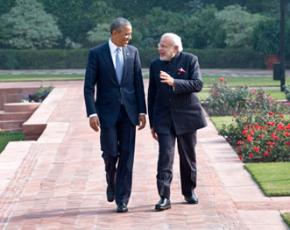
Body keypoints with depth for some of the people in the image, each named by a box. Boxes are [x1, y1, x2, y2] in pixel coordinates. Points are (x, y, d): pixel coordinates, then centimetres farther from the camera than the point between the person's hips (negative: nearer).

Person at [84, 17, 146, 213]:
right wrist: (92, 113, -14)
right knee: (110, 153, -5)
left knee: (126, 155, 0)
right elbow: (89, 86, -5)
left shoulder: (133, 52, 6)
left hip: (128, 111, 3)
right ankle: (111, 182, 27)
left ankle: (122, 200, 5)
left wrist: (142, 111, 3)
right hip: (107, 111, -2)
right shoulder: (96, 54, -4)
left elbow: (138, 83, 8)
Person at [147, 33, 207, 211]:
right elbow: (152, 95, 10)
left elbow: (198, 84, -15)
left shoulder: (190, 60, -3)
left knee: (188, 156, 10)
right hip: (164, 118, 1)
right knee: (165, 156, -10)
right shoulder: (155, 65, 6)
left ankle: (189, 191, 28)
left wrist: (174, 82, -27)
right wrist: (152, 123, 9)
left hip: (186, 116, -1)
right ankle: (164, 197, -11)